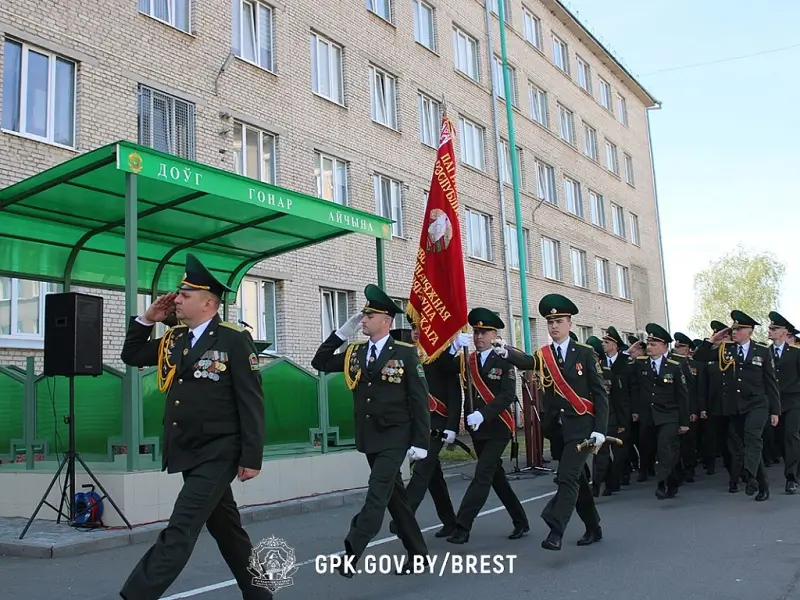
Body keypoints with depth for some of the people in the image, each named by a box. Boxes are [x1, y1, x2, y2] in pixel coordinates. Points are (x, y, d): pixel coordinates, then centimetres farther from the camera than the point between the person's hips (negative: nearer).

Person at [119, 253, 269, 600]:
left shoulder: (234, 340, -13)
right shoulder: (174, 339, 8)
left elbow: (252, 403, -14)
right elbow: (131, 356, 20)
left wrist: (251, 458, -16)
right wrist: (148, 319, 5)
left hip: (216, 455, -8)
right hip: (189, 454, 8)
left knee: (180, 531, -11)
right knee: (225, 528, 16)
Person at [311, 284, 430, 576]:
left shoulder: (405, 353, -8)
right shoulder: (355, 353, 7)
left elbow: (420, 400, -9)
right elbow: (319, 363, 7)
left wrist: (420, 442, -13)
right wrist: (342, 332, -2)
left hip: (395, 438, -6)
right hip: (369, 438, 6)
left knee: (377, 494, -13)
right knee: (394, 495, 13)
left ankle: (351, 552, -13)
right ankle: (417, 553, 24)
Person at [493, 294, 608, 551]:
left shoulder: (585, 353, -1)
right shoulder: (542, 355, 5)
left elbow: (600, 393, -3)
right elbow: (525, 362, -19)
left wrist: (600, 429, -12)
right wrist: (506, 352, -41)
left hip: (581, 427, -4)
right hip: (556, 428, 4)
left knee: (568, 478, -16)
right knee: (577, 479, 15)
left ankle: (555, 532, -19)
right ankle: (593, 528, 31)